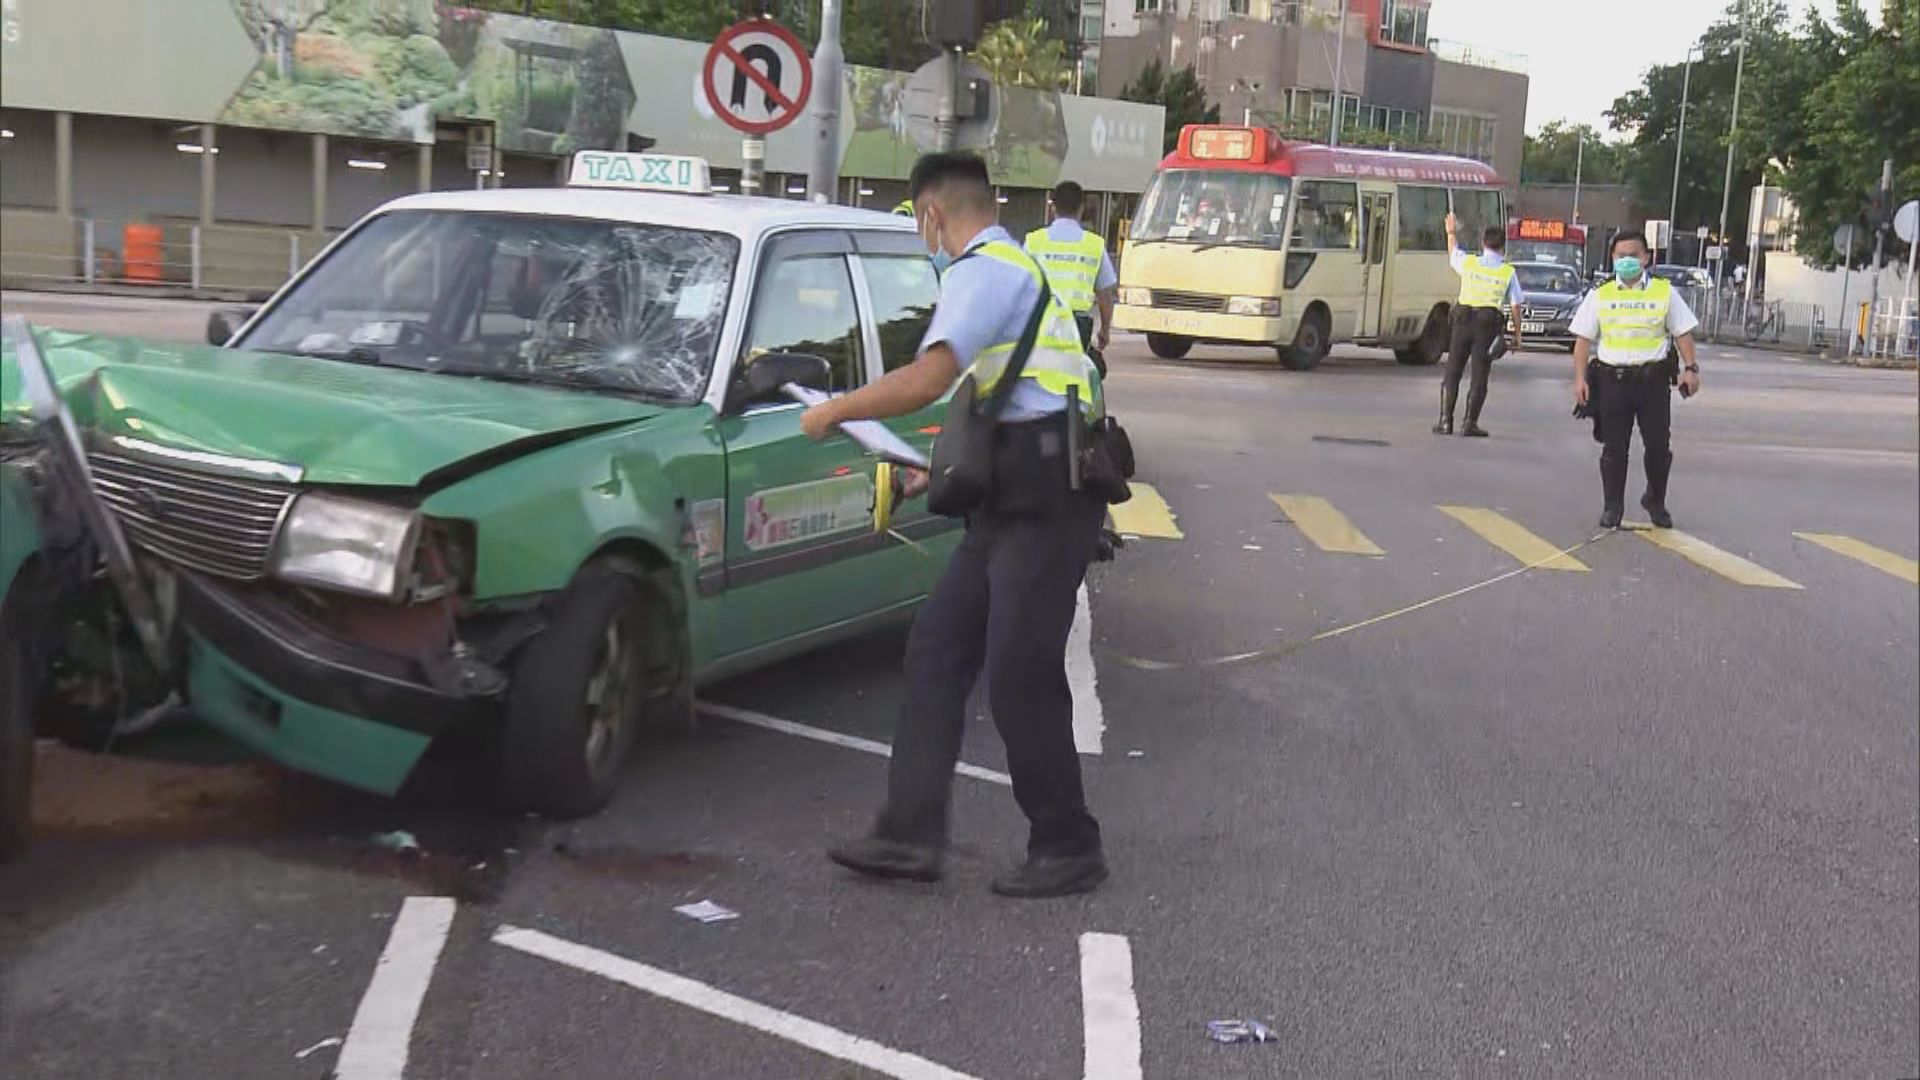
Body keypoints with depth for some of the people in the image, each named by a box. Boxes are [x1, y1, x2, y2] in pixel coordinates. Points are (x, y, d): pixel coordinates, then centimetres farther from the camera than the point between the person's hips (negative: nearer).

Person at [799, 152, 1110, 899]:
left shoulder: (984, 271, -11)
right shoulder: (1014, 266, 22)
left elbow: (927, 380, -23)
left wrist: (833, 411, -9)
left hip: (1045, 499, -10)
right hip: (1023, 494, 10)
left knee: (1020, 678, -5)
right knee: (936, 652, 7)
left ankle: (1068, 849, 8)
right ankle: (911, 834, 9)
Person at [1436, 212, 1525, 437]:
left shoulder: (1468, 263, 0)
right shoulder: (1508, 272, -1)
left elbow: (1452, 256, 24)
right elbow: (1516, 306, 1)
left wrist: (1451, 233, 41)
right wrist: (1517, 334, 10)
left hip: (1463, 319, 1)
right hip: (1488, 324, -1)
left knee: (1452, 372, 9)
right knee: (1479, 376, 3)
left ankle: (1445, 421, 6)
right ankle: (1470, 423, -1)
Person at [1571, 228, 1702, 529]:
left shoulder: (1664, 292, 6)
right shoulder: (1599, 296, 6)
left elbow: (1682, 333, 6)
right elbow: (1583, 340, 5)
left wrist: (1690, 368, -5)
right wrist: (1580, 378, -3)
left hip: (1653, 378, 0)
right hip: (1612, 378, 0)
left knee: (1657, 445, 3)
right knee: (1614, 447, 3)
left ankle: (1655, 501, 23)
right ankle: (1611, 507, 13)